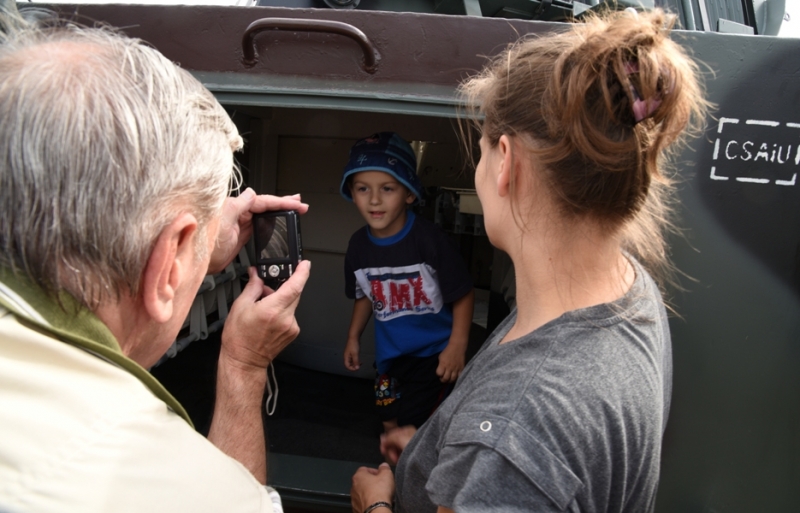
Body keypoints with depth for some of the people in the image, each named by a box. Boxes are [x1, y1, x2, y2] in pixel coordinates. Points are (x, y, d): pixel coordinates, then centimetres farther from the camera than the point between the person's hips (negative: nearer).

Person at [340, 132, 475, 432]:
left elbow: (463, 294, -16)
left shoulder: (429, 239, -23)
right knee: (390, 423, 17)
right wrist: (353, 336, 12)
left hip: (433, 351, -5)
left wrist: (457, 346, -18)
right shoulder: (359, 244, -5)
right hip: (389, 353, 6)